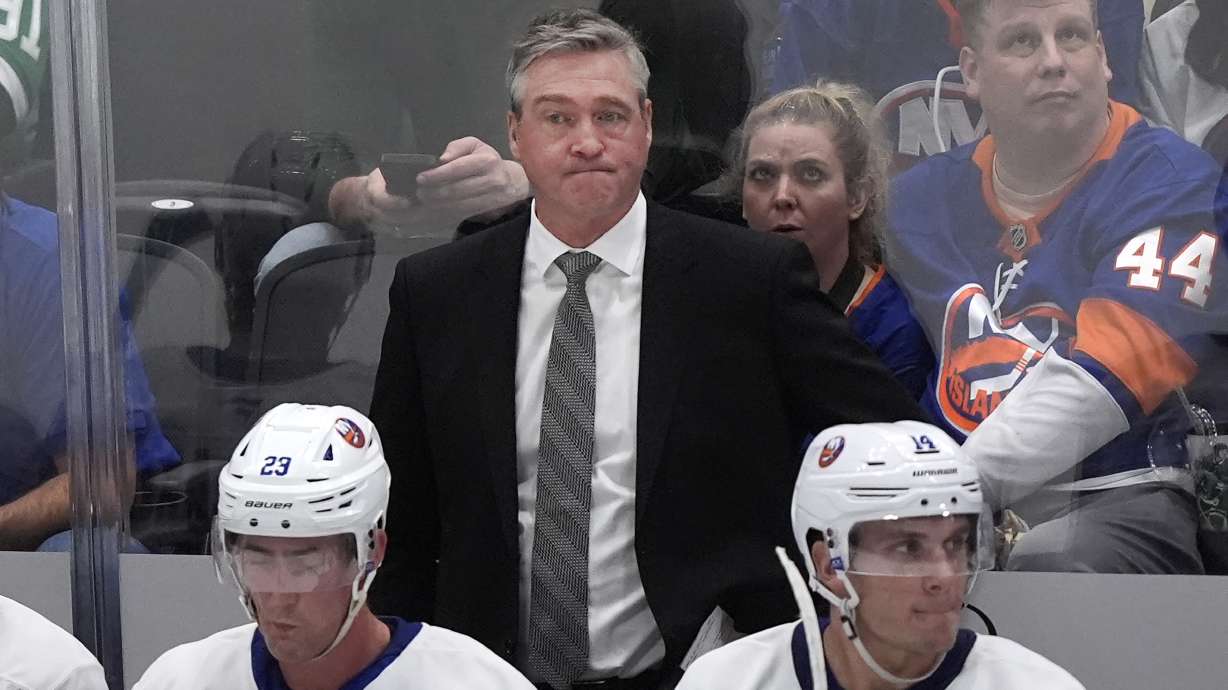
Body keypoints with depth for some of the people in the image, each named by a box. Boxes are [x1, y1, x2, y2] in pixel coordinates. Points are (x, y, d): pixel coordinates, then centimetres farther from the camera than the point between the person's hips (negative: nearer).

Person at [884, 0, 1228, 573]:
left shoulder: (1167, 178, -4)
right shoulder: (921, 199, 14)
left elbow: (1111, 373, -17)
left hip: (1124, 494, -4)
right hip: (965, 513, 4)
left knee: (1054, 565, -36)